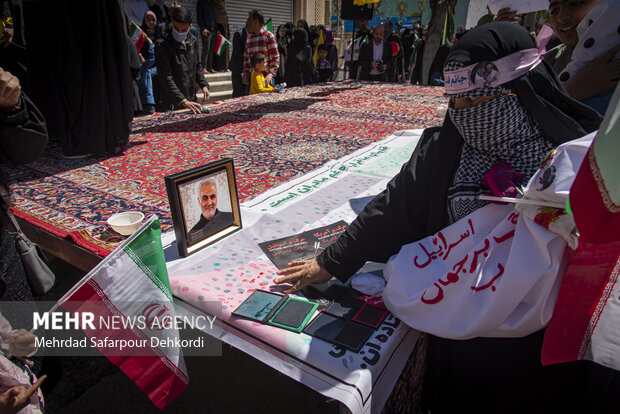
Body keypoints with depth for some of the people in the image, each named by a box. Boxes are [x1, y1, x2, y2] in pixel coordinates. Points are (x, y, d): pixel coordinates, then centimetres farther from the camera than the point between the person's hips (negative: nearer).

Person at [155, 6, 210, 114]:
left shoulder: (193, 41, 6)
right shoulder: (162, 45, -14)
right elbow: (166, 77, -21)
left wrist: (204, 85, 2)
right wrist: (183, 101, -30)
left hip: (191, 100, 6)